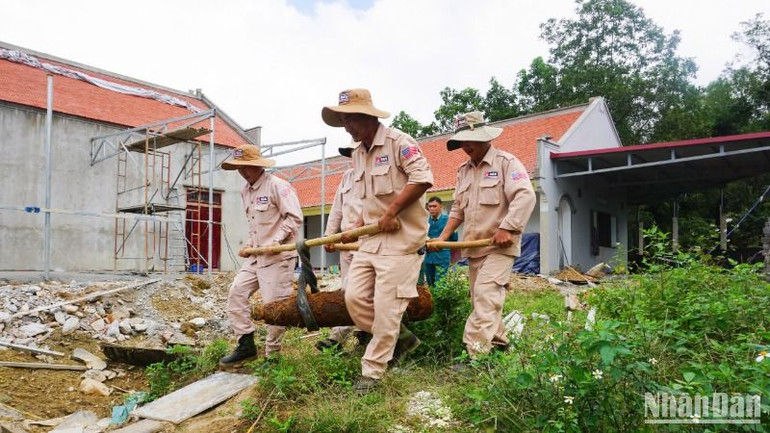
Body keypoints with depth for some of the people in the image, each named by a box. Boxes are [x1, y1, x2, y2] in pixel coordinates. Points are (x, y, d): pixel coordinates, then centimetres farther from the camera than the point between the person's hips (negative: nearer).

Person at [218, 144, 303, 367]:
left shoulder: (277, 186, -12)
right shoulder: (245, 191, 14)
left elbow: (294, 217, -17)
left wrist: (276, 242, -21)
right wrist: (249, 245, 11)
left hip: (278, 256, -9)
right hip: (256, 256, 9)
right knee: (236, 292, 4)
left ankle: (272, 354, 11)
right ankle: (246, 345, 13)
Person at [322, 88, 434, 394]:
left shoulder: (398, 142, -10)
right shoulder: (358, 155, 16)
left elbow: (423, 177, -22)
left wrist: (391, 212, -19)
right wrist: (357, 228, 12)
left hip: (400, 238, -8)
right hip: (371, 238, 9)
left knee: (386, 306, -5)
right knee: (354, 297, 3)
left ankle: (372, 371, 9)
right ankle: (401, 337, 23)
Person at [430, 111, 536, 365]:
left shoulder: (506, 162, -7)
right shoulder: (464, 170, 16)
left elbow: (525, 196, -19)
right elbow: (458, 209, 19)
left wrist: (507, 228, -26)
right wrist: (444, 236, 8)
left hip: (500, 246, -8)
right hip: (474, 246, 8)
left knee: (486, 296, -18)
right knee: (480, 299, 11)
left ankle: (477, 356, -19)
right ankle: (498, 344, 25)